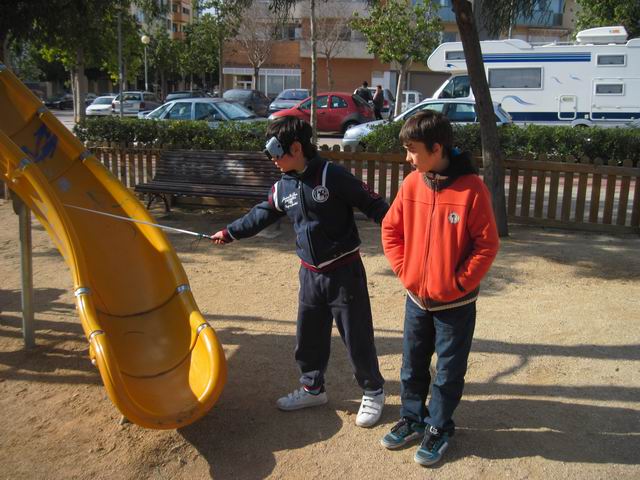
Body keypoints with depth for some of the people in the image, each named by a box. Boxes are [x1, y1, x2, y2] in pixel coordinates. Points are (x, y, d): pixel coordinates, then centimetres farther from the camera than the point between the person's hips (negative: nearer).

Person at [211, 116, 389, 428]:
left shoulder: (331, 175, -15)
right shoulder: (283, 187, 5)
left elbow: (372, 204, -14)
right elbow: (261, 215, 20)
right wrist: (229, 233, 26)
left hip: (344, 272, -6)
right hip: (310, 274, 7)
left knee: (357, 336, 4)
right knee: (308, 336, 17)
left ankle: (373, 393, 25)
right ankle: (312, 388, 37)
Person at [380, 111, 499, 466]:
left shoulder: (470, 188, -18)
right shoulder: (411, 184, -4)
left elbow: (487, 245, -14)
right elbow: (391, 230, 6)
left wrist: (459, 283, -14)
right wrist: (404, 271, -1)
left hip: (455, 302, -4)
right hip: (416, 297, 5)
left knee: (449, 371, 12)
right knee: (412, 366, 18)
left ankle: (438, 428, 31)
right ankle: (412, 419, 39)